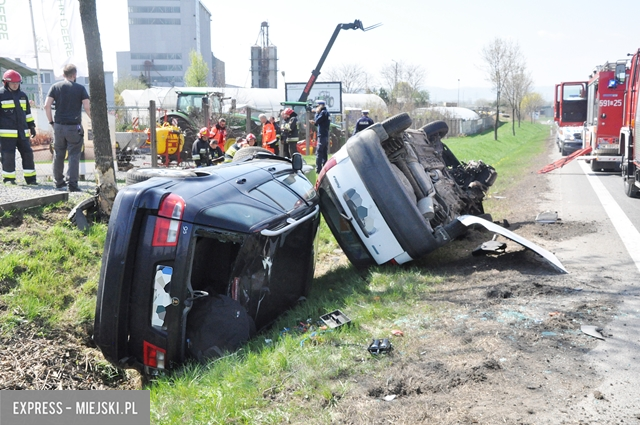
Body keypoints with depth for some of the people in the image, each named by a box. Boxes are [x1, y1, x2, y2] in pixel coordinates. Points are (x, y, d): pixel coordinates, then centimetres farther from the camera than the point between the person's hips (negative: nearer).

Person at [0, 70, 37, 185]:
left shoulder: (22, 95, 16)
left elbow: (27, 112, 23)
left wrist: (31, 126, 19)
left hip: (22, 132, 5)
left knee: (28, 153, 5)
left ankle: (30, 178, 12)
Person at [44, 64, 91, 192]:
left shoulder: (55, 87, 6)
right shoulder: (80, 88, -2)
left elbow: (47, 106, -1)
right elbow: (87, 107, -9)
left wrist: (51, 121, 9)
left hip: (59, 126, 3)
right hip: (74, 127, -3)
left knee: (58, 155, 13)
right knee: (74, 156, -1)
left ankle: (59, 183, 21)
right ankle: (72, 184, -6)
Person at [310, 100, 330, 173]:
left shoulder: (323, 112, -12)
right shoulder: (326, 112, 18)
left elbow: (317, 121, -16)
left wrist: (317, 113, -5)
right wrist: (314, 122, 8)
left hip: (322, 136, -10)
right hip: (326, 135, 10)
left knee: (318, 153, -10)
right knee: (324, 153, 12)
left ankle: (318, 169, -13)